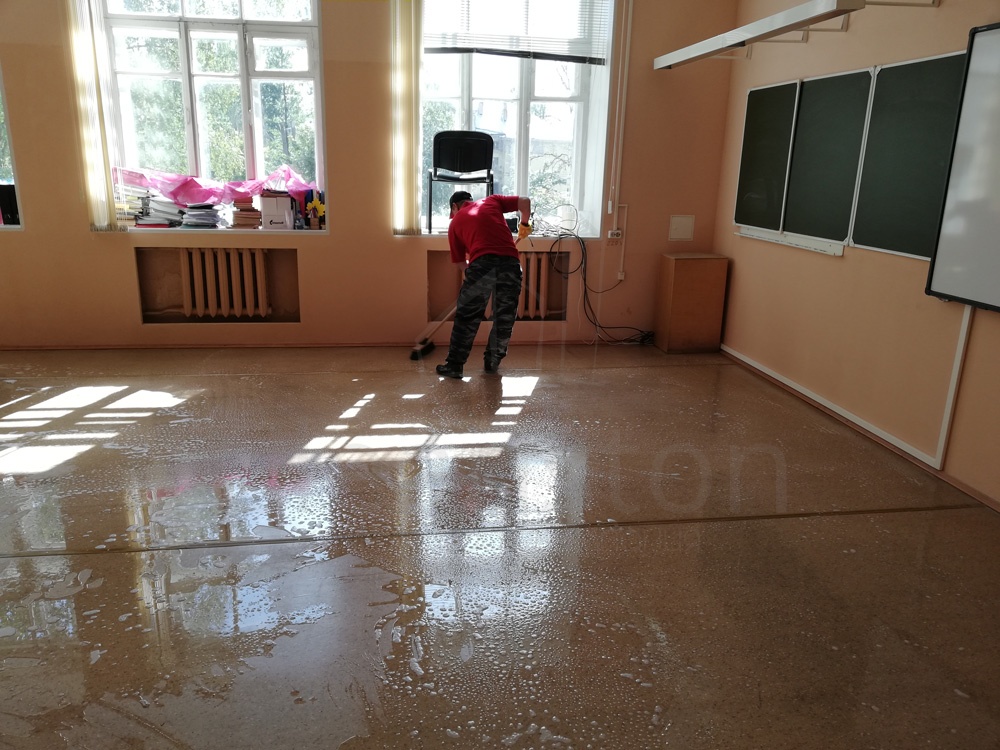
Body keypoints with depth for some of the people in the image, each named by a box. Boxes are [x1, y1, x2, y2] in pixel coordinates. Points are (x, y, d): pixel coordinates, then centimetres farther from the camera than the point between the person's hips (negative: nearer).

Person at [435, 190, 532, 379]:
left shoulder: (456, 222, 21)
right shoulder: (492, 201, 24)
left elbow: (459, 261, 23)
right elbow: (525, 201, 15)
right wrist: (525, 224, 31)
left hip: (482, 264, -2)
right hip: (510, 263, 2)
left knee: (466, 318, 10)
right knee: (504, 318, 16)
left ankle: (454, 365, 13)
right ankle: (492, 363, 25)